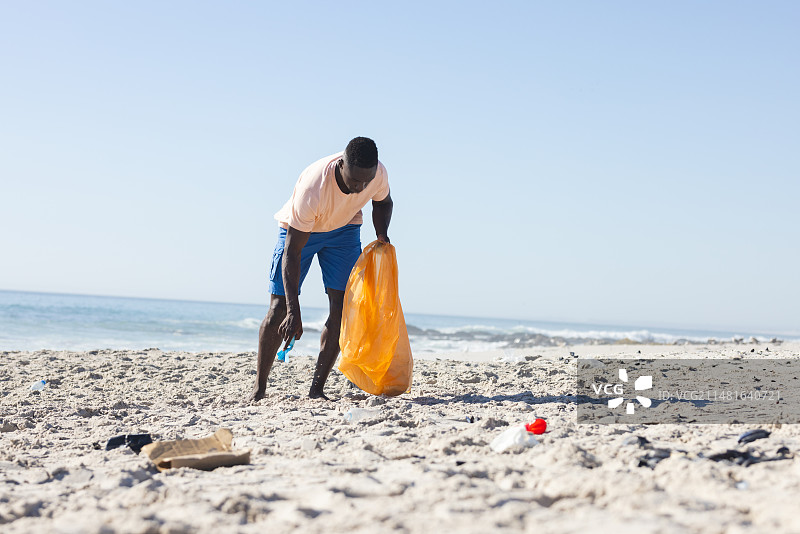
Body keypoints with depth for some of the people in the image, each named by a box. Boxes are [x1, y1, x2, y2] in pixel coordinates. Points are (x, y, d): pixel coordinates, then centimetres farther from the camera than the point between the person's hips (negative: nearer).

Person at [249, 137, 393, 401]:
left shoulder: (378, 173, -27)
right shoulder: (312, 189, -41)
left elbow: (383, 203, 1)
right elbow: (292, 252, -36)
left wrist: (381, 235, -20)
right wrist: (294, 313, -39)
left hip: (344, 228, 4)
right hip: (299, 230, -3)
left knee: (342, 305, -11)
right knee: (280, 307, -8)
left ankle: (317, 389, -5)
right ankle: (259, 387, 8)